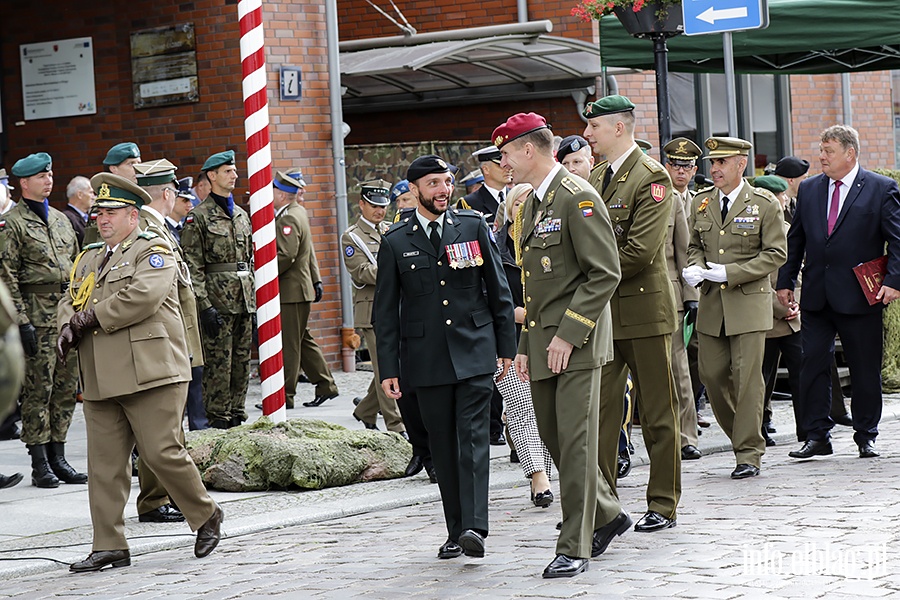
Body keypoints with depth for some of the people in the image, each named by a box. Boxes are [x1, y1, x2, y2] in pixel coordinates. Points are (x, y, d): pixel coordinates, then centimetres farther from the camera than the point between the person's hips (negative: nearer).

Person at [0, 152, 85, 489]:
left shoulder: (60, 219, 16)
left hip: (67, 312, 7)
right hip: (36, 315, -7)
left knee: (66, 388, 7)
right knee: (38, 390, -4)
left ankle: (57, 457, 15)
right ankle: (40, 464, 0)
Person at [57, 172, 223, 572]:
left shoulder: (153, 251, -2)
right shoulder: (89, 258, 22)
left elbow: (142, 296, -17)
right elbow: (71, 301, 20)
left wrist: (93, 317, -12)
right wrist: (68, 328, -3)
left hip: (150, 373, -7)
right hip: (101, 381, 7)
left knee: (162, 453, -7)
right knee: (104, 464, 2)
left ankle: (206, 515, 15)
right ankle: (109, 546, 6)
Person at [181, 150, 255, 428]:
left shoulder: (241, 215, 17)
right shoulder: (198, 217, -5)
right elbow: (193, 266, -10)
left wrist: (254, 298, 15)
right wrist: (204, 306, -17)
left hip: (243, 300, 7)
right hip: (217, 299, -7)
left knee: (242, 360, 9)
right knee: (218, 362, -5)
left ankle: (237, 415, 16)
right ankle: (218, 418, 1)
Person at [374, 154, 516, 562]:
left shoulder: (473, 226, 6)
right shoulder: (395, 242, 4)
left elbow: (498, 289, 10)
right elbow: (386, 311, 6)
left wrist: (506, 345, 6)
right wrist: (388, 368, 1)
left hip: (474, 351, -1)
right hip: (427, 359, 1)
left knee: (473, 437, -11)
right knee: (443, 447, 5)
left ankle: (474, 527, -18)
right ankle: (455, 531, 12)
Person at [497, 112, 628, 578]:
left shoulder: (577, 198, -12)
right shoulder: (530, 204, 16)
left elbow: (605, 274, -18)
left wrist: (568, 335, -19)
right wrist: (525, 345, 16)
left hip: (576, 345, -9)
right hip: (542, 344, 9)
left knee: (574, 441, -6)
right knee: (553, 437, 11)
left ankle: (574, 548, -1)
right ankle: (606, 515, 29)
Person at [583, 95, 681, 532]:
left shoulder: (651, 177, -11)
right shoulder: (596, 178, 14)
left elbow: (641, 250, -19)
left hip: (644, 308, -7)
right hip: (601, 311, 7)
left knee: (658, 413, 2)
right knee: (598, 409, 5)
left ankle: (663, 505, 9)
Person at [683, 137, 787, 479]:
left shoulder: (765, 204, -4)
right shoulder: (700, 204, 10)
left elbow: (775, 254, -7)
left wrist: (729, 272, -16)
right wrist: (695, 267, -4)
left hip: (749, 302, -5)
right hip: (711, 304, 5)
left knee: (747, 379, -6)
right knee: (711, 374, 3)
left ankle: (749, 453, 0)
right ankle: (742, 436, 24)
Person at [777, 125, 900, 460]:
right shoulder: (809, 190, 11)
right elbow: (795, 240, 16)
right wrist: (785, 282, 10)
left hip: (860, 297, -3)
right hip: (816, 296, 4)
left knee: (865, 370, 4)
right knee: (813, 365, 0)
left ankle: (866, 437, 16)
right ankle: (817, 435, 7)